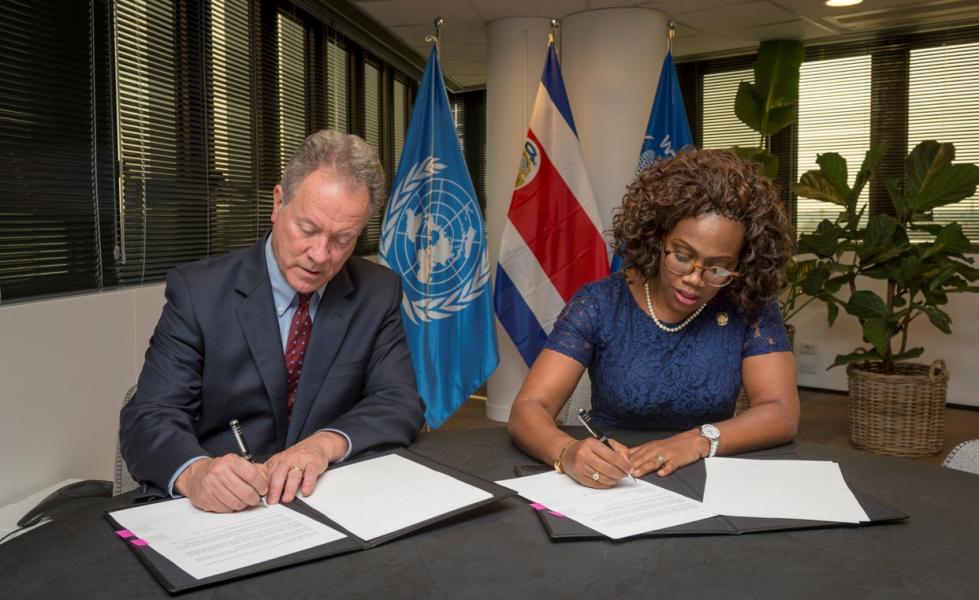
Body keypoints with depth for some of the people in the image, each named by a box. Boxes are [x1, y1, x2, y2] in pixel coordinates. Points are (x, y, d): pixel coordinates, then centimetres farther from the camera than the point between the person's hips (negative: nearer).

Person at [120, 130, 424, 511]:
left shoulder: (379, 294, 0)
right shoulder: (198, 291, -7)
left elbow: (401, 403, -4)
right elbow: (149, 417, -11)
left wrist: (328, 442, -24)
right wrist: (194, 472, -33)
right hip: (217, 509, 0)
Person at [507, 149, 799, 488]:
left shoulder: (750, 308, -6)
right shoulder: (598, 305, -11)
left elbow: (782, 414, -10)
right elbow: (527, 410, -17)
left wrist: (699, 441, -28)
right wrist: (569, 453, -38)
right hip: (608, 490, 0)